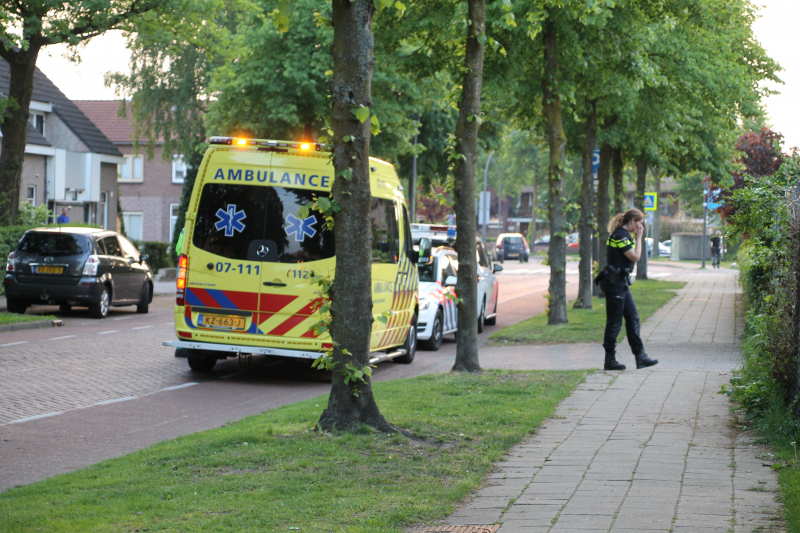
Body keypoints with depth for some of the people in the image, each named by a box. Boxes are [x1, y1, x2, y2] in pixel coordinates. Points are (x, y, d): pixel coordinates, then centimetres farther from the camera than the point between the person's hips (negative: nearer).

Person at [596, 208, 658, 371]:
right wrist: (638, 237, -10)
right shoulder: (620, 235, -17)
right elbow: (635, 256, -16)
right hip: (614, 282, -11)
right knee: (614, 321, -3)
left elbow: (634, 255, 17)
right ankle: (610, 360, 4)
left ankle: (640, 356, 10)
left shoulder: (625, 235, 15)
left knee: (633, 318, 9)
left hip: (621, 283, 11)